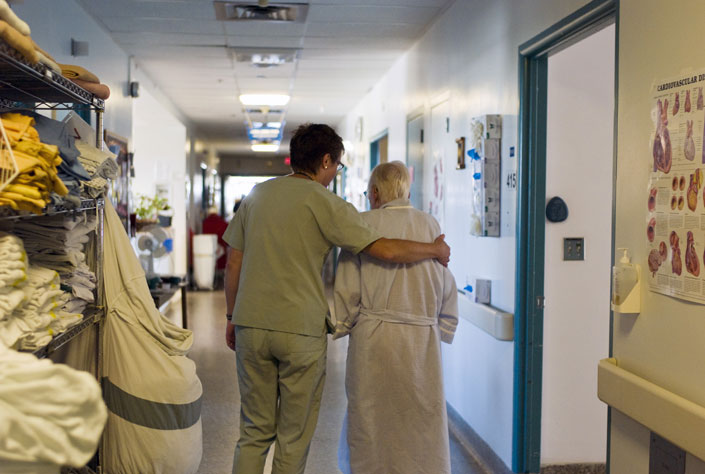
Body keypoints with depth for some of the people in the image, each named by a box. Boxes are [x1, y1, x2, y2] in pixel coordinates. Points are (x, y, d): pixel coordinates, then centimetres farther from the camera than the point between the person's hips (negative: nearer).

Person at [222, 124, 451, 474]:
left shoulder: (256, 195, 9)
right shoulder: (324, 202, -7)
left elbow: (234, 264, 11)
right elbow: (385, 250, -11)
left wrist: (232, 316, 21)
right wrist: (435, 249, 5)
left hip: (251, 325, 5)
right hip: (301, 329, -5)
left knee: (254, 431, 14)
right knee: (294, 437, 9)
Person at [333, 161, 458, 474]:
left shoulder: (365, 223, -4)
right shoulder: (429, 225, 4)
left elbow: (348, 286, -4)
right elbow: (446, 287, 10)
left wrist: (337, 325, 10)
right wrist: (443, 329, 21)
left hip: (374, 337, -2)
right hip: (422, 340, 2)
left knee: (370, 421, 11)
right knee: (422, 422, 12)